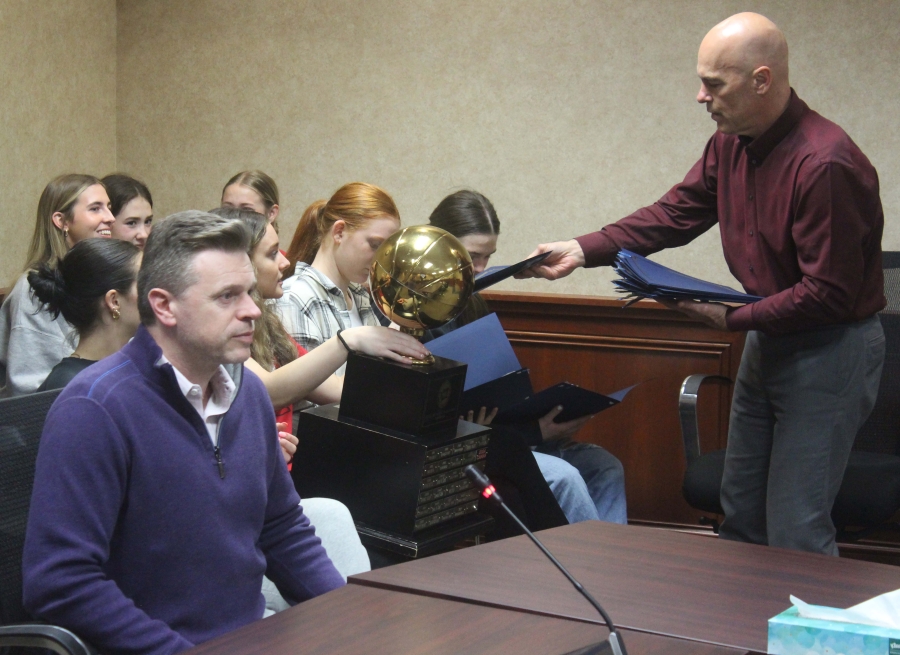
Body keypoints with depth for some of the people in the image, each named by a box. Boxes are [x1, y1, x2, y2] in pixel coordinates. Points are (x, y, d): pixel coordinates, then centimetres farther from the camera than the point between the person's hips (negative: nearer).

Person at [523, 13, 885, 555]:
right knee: (740, 516, 16)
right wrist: (583, 250, -3)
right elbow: (675, 214, 7)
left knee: (797, 535, -6)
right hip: (767, 338, 9)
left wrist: (732, 318, -21)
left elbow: (827, 294, -24)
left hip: (830, 348, -9)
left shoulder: (825, 164, -26)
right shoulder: (731, 144, 1)